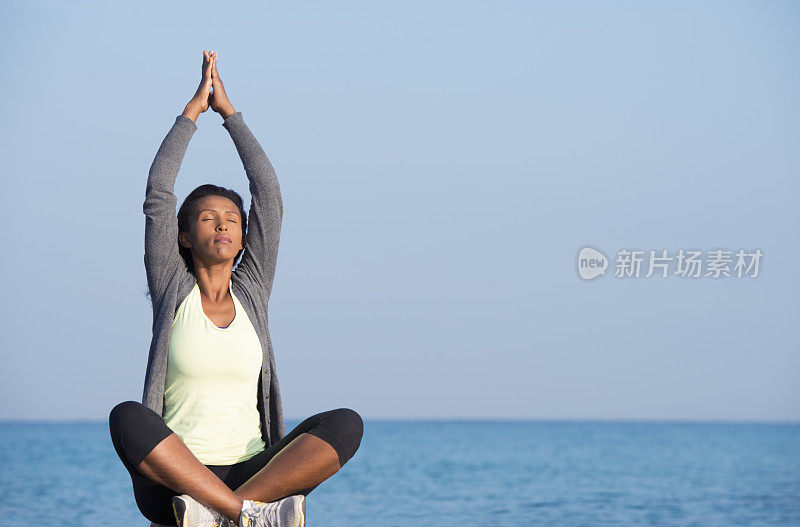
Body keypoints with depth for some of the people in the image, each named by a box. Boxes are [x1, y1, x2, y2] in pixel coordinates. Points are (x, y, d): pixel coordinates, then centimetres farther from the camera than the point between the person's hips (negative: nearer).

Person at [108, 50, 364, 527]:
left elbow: (269, 194, 10)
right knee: (126, 418, -35)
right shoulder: (171, 289, 9)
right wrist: (193, 111, 9)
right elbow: (158, 195, 2)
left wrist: (229, 112, 13)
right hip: (171, 483, -2)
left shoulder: (252, 291, 14)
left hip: (253, 471, 3)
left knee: (346, 424, -23)